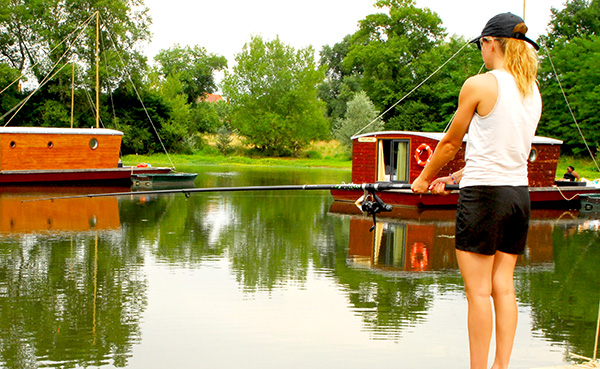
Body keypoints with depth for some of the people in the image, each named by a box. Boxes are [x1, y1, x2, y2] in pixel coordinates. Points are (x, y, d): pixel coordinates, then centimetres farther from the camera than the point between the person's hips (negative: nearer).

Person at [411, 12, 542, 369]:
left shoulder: (479, 85, -9)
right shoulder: (533, 91, 12)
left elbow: (450, 144, -1)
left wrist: (424, 179, 16)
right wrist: (453, 178, 23)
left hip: (484, 195, -7)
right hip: (519, 193, 7)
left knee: (479, 290, -2)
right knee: (504, 286, 10)